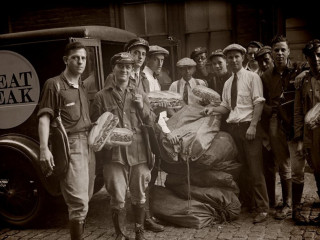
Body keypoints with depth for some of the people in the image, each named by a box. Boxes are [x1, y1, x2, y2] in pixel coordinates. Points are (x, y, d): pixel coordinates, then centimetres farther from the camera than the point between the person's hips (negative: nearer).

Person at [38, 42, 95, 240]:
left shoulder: (84, 87, 18)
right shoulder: (55, 84, -3)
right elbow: (45, 117, -10)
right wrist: (44, 149, -20)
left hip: (89, 145, 7)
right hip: (70, 146, -7)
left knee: (85, 198, 14)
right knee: (79, 203, -9)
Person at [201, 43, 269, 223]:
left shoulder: (252, 77, -2)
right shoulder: (227, 83, 16)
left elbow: (258, 103, -9)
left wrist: (252, 126, -17)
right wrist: (213, 109, -4)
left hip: (249, 127, -6)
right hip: (233, 127, 6)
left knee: (255, 170, -4)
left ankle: (263, 209, 5)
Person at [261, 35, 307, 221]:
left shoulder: (299, 70, 1)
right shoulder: (266, 76, 12)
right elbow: (264, 102, 17)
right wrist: (271, 112, -1)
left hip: (296, 123, -3)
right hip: (277, 124, 3)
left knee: (297, 166, -2)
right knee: (283, 166, 8)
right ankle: (287, 204, 16)